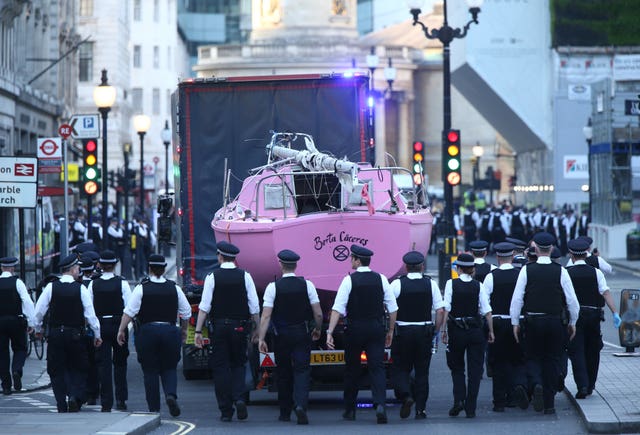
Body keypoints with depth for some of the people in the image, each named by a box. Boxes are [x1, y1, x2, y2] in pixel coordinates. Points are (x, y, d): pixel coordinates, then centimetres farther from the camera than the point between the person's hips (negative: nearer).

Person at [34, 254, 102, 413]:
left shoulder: (51, 287, -3)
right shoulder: (81, 288, -6)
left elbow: (39, 310, -1)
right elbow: (90, 314, -6)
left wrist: (38, 328, 15)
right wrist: (97, 335, 3)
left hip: (55, 334, 1)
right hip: (76, 335, -1)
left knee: (57, 370, 9)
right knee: (78, 369, 13)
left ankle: (61, 405, 4)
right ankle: (75, 396, -8)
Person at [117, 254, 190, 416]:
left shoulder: (141, 288, -4)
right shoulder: (174, 288, 4)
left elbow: (129, 311, -10)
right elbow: (186, 313, 10)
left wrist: (121, 330, -6)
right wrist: (183, 330, 24)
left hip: (147, 331, -2)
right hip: (170, 331, 2)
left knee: (150, 371, 6)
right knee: (169, 368, 12)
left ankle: (154, 409, 5)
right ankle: (171, 394, -16)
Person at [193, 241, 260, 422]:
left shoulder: (212, 277, -5)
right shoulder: (245, 276, -1)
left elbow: (204, 306, -8)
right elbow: (254, 306, -2)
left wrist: (198, 331, -5)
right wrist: (256, 329, 7)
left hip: (219, 327, -1)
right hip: (240, 326, 1)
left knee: (221, 367, 5)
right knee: (238, 364, 15)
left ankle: (225, 411, 4)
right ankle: (239, 398, -8)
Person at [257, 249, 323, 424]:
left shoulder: (273, 287, -8)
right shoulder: (307, 285, -4)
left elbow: (266, 316, -14)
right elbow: (318, 313, -4)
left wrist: (261, 338, -13)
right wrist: (317, 330, 14)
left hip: (281, 336, 0)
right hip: (302, 334, 0)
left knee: (283, 373, 12)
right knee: (302, 370, 0)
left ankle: (285, 413, 20)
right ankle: (300, 405, -24)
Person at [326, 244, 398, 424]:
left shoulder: (349, 280, -7)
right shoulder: (381, 279, 2)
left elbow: (338, 308, -13)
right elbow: (392, 308, 4)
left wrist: (330, 332, -14)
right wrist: (390, 331, 15)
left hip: (355, 329, -2)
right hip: (376, 328, 2)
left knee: (352, 369, 12)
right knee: (377, 367, 0)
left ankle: (350, 409, 20)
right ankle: (380, 404, -21)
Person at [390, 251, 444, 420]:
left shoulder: (397, 284, -4)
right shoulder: (431, 284, 1)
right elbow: (440, 311, -2)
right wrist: (436, 330, 8)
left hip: (402, 331, -2)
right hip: (425, 332, 2)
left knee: (400, 368, 9)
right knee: (422, 371, 9)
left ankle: (406, 395, -16)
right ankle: (420, 408, 7)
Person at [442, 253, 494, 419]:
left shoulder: (451, 284, -5)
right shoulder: (478, 286, -2)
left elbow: (446, 309, -10)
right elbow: (487, 311, -4)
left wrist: (444, 330, -6)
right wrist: (491, 331, 2)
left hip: (456, 330, -1)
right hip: (476, 330, 1)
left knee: (456, 367, 15)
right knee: (475, 369, 6)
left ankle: (458, 400, -3)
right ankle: (470, 408, 3)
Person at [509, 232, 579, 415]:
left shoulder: (527, 270, -5)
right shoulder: (560, 271, -4)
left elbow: (517, 298, -6)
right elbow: (572, 300, -2)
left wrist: (515, 323, 2)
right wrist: (572, 322, 11)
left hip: (533, 322, -1)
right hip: (556, 322, 1)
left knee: (533, 357, 14)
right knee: (553, 360, 10)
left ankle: (537, 384, -16)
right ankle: (549, 404, 10)